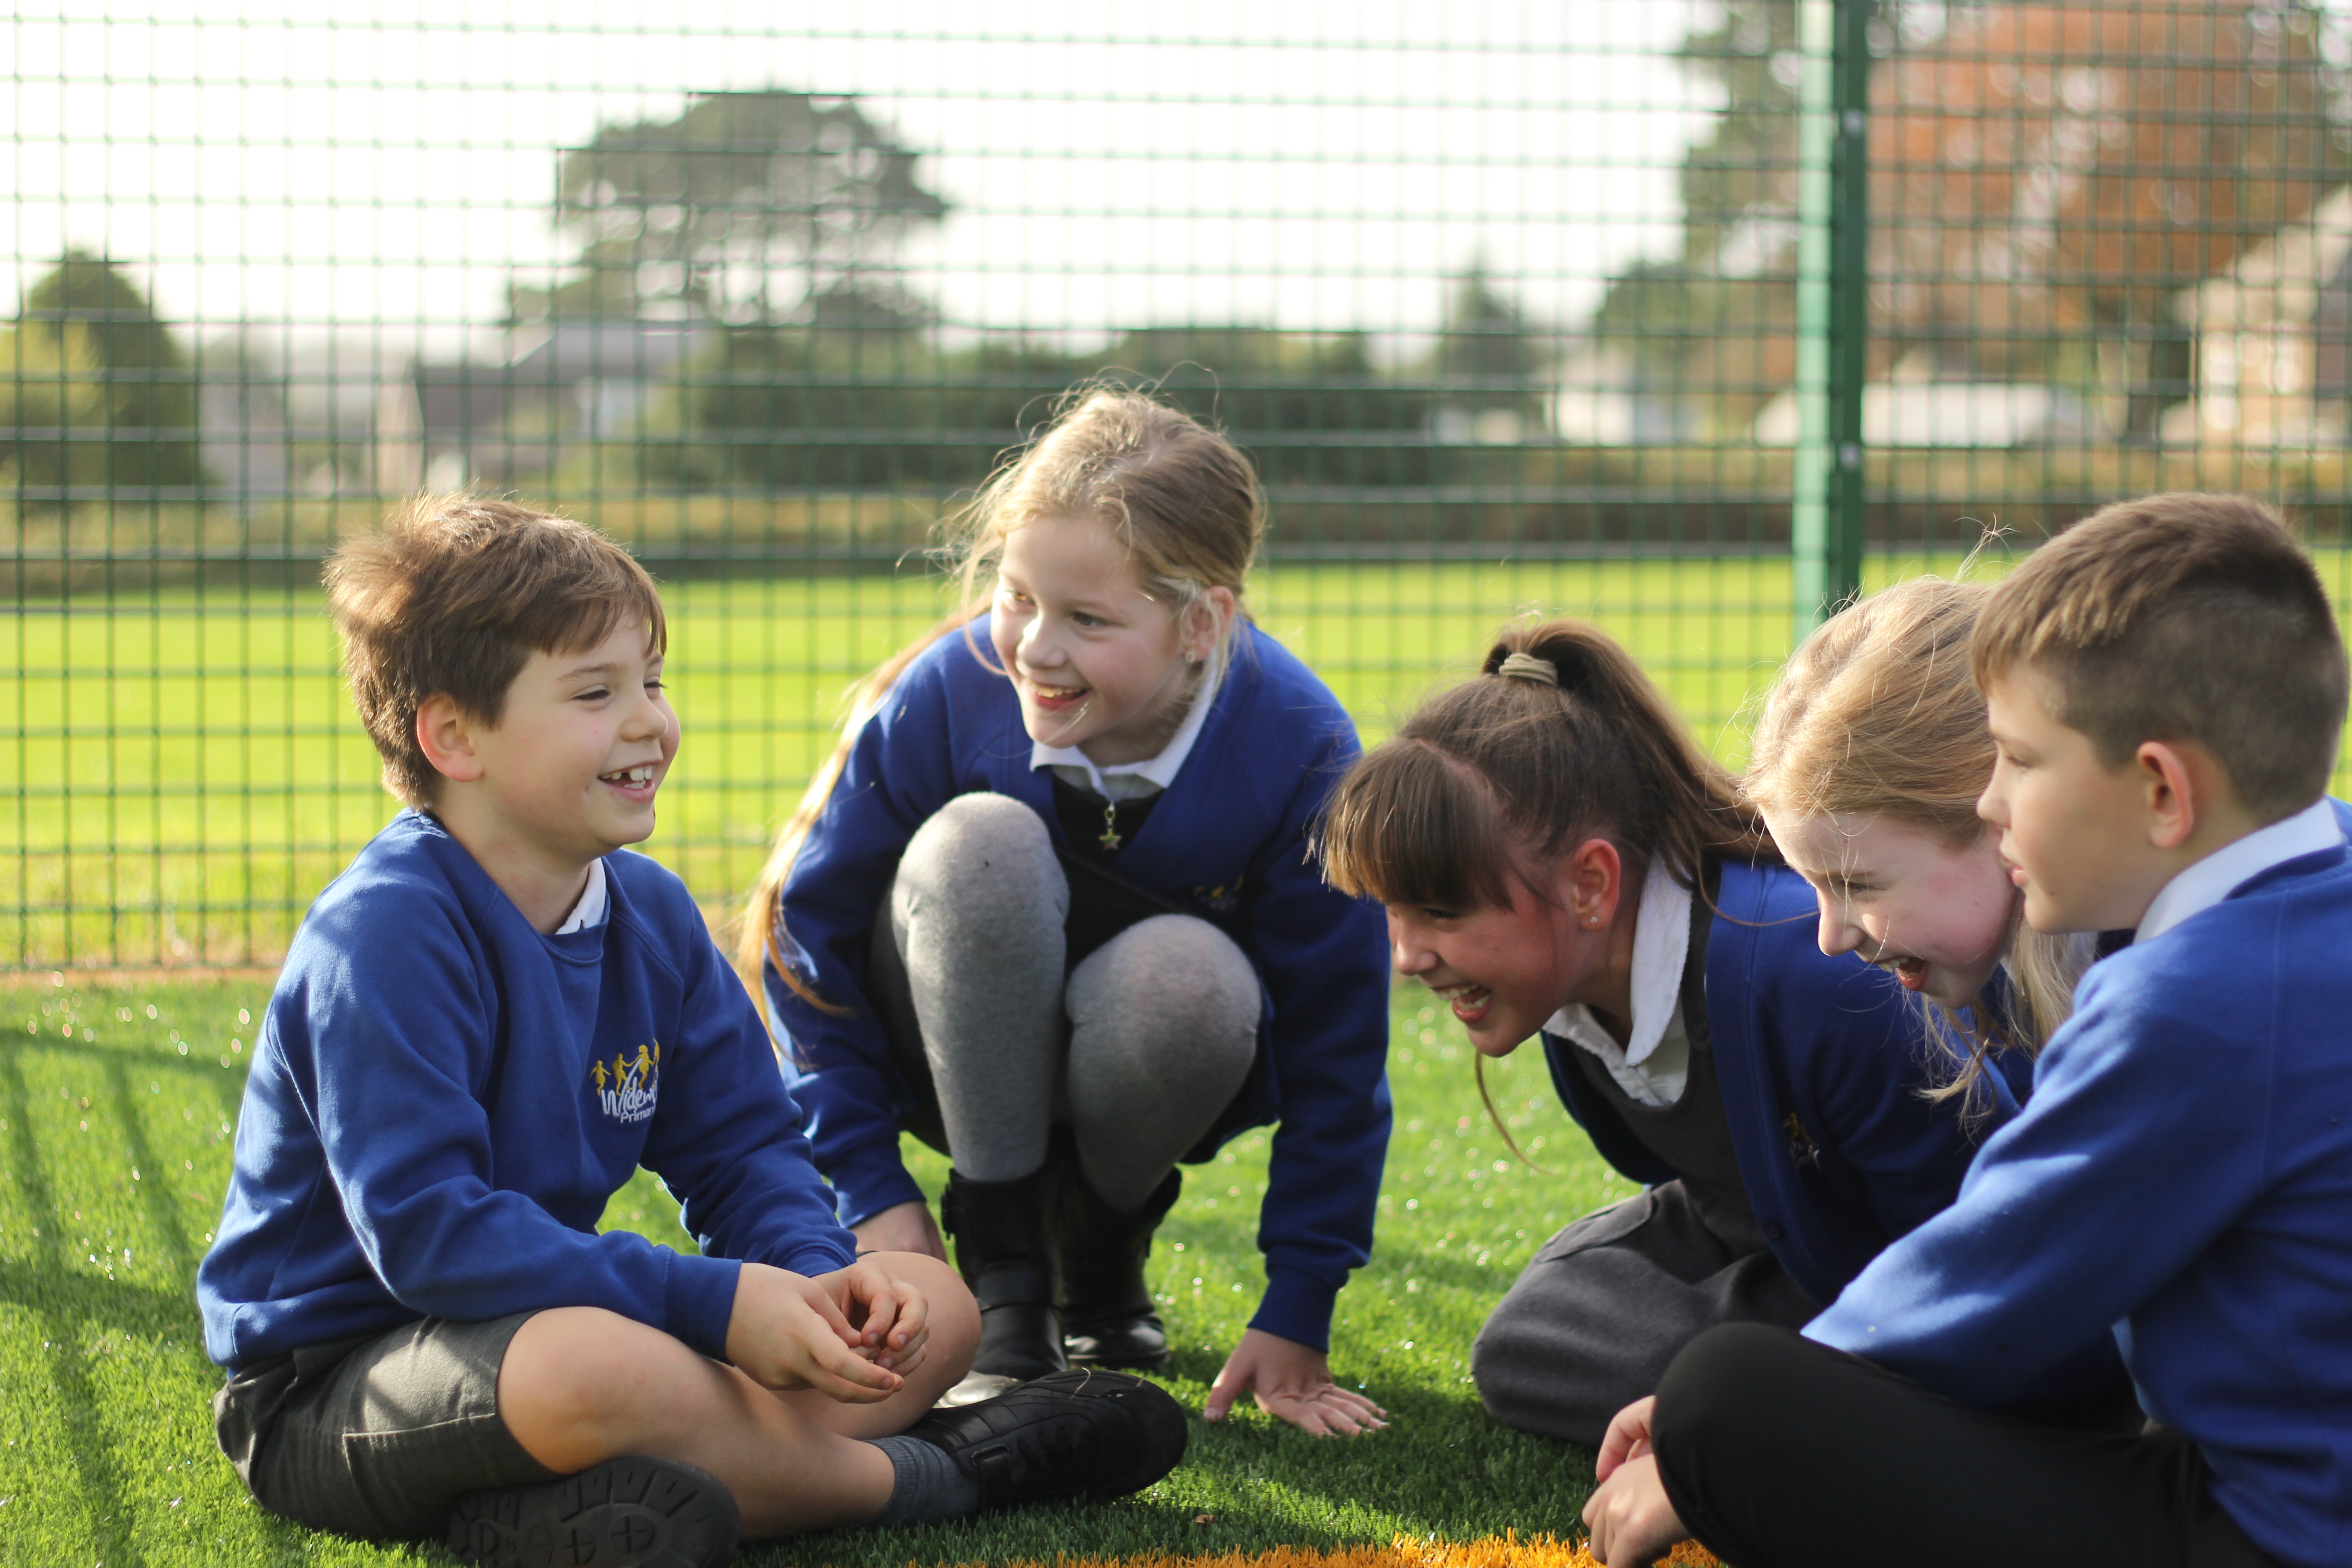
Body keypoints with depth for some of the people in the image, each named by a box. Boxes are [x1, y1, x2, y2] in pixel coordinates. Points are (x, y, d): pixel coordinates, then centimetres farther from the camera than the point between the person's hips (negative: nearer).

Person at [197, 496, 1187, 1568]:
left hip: (547, 1310, 9)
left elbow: (741, 1144, 11)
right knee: (600, 1369, -42)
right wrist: (714, 1303, -29)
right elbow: (421, 1226, -28)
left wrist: (817, 1276, -14)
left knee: (935, 1309, 0)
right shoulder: (383, 935, -20)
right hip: (326, 1382, -9)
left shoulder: (649, 911, 6)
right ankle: (930, 1475, -15)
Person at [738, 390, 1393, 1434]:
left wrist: (1296, 1314, -15)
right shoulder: (946, 694, -22)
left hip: (1165, 1063, 0)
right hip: (965, 1057, 0)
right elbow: (810, 930, -9)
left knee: (1181, 975, -37)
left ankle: (1104, 1253, -2)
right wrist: (871, 1190, -12)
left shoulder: (1300, 751, -22)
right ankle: (1003, 1280, -19)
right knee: (977, 842, -32)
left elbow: (1335, 1043, -14)